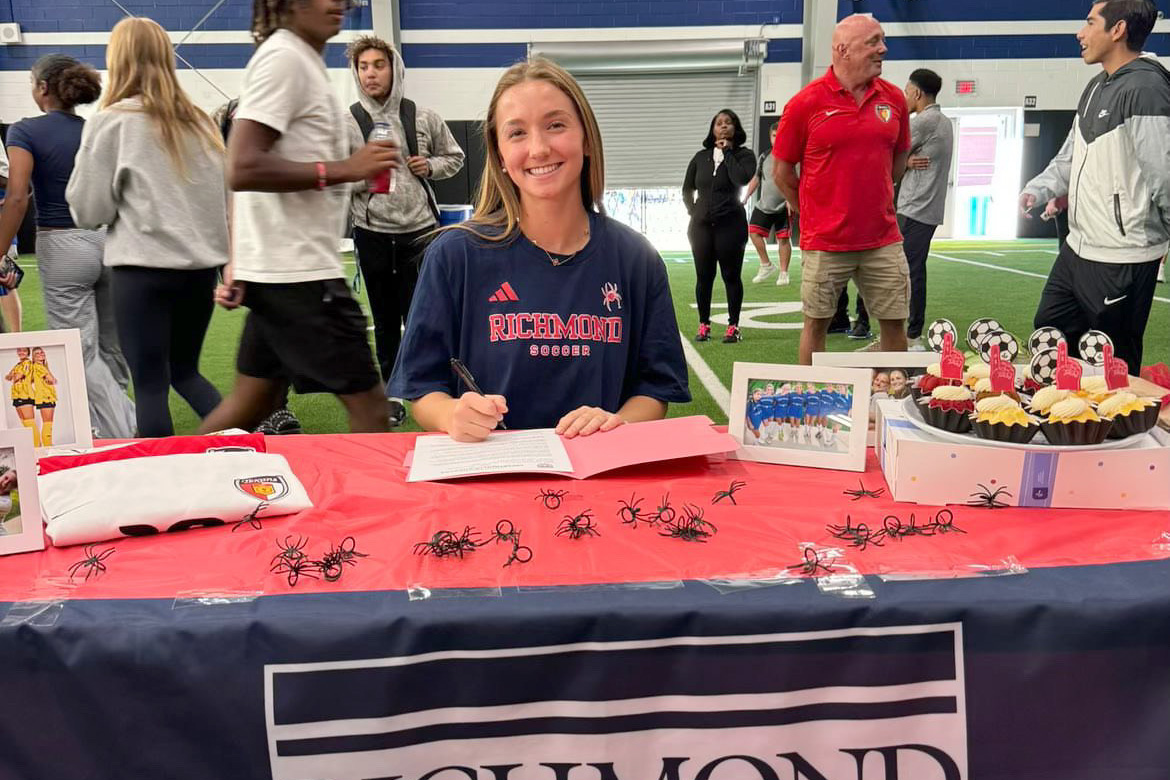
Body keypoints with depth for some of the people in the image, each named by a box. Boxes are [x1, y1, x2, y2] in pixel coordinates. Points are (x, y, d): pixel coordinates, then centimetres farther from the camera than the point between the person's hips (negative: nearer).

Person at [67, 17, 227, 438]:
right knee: (185, 371, 19)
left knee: (150, 383, 3)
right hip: (202, 264, 5)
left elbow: (88, 209, 0)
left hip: (144, 268, -5)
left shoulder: (111, 122, -4)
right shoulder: (199, 121, 10)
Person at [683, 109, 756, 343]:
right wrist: (693, 211, 8)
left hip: (730, 224, -3)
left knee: (731, 276, 1)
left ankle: (733, 326, 8)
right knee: (703, 276, 6)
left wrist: (728, 152, -11)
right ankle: (703, 325, 14)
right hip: (701, 225, 3)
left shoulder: (743, 155, 1)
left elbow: (742, 179, -20)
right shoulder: (701, 157, 11)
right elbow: (687, 189, 21)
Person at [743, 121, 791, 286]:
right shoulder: (764, 156, 12)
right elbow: (756, 178, 21)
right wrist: (746, 197, 14)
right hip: (764, 205, 5)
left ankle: (783, 272, 9)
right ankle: (766, 265, 7)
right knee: (753, 231, -6)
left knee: (783, 238, -1)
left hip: (783, 206, -5)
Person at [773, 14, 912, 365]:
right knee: (816, 323, 8)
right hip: (824, 244, -3)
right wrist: (813, 213, 8)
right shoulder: (806, 103, -7)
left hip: (883, 240, 4)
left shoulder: (894, 99, 5)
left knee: (895, 323, 7)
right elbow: (782, 171, 0)